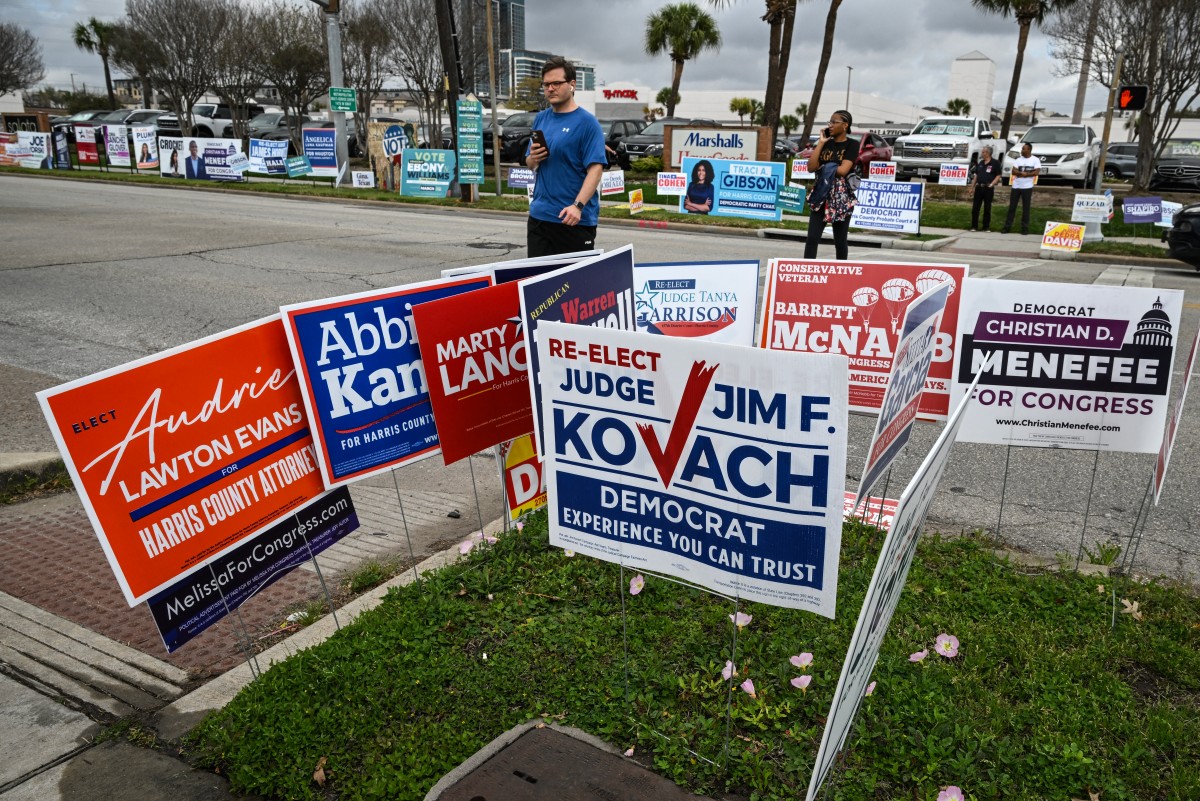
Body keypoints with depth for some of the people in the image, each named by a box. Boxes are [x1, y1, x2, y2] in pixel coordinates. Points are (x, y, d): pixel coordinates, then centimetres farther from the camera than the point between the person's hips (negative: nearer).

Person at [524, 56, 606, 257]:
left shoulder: (587, 122, -7)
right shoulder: (540, 119, 12)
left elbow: (595, 168, -16)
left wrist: (578, 206, -28)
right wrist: (533, 158, -5)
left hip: (575, 219, -6)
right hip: (539, 215, 6)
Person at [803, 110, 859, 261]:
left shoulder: (852, 145, -2)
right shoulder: (826, 142, 10)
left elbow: (843, 170, -16)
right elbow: (811, 167, -3)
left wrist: (823, 168, -5)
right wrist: (820, 143, -3)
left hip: (842, 197, -3)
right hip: (821, 194, 3)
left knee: (840, 241, 6)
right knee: (812, 238, -6)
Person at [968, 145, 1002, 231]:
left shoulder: (995, 163, -1)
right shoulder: (980, 163, 14)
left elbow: (998, 176, -3)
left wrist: (991, 184, -15)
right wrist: (972, 187, 11)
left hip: (988, 188, -4)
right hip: (979, 187, 4)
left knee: (987, 208, 2)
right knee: (975, 208, 1)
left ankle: (986, 227, 9)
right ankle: (974, 226, 7)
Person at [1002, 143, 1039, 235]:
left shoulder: (1035, 160, 0)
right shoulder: (1018, 160, 10)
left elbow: (1036, 172, -9)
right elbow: (1013, 171, 0)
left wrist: (1025, 174, -12)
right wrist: (1022, 173, -17)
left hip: (1027, 187, -3)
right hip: (1015, 186, 3)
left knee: (1025, 208, 1)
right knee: (1012, 207, 2)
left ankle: (1025, 228, 6)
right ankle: (1007, 227, 6)